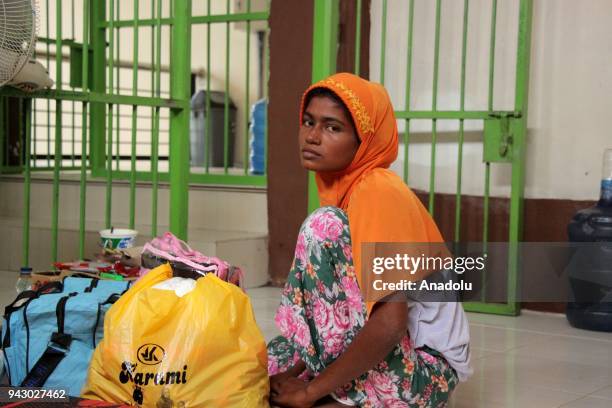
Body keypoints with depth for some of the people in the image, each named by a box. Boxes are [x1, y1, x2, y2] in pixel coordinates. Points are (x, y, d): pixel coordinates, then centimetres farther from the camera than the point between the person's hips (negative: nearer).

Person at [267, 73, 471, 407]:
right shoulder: (339, 187, 8)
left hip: (423, 371, -8)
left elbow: (389, 323, -28)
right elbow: (330, 308, 12)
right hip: (376, 358, 9)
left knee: (324, 226, -21)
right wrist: (295, 372, -2)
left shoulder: (379, 192, -19)